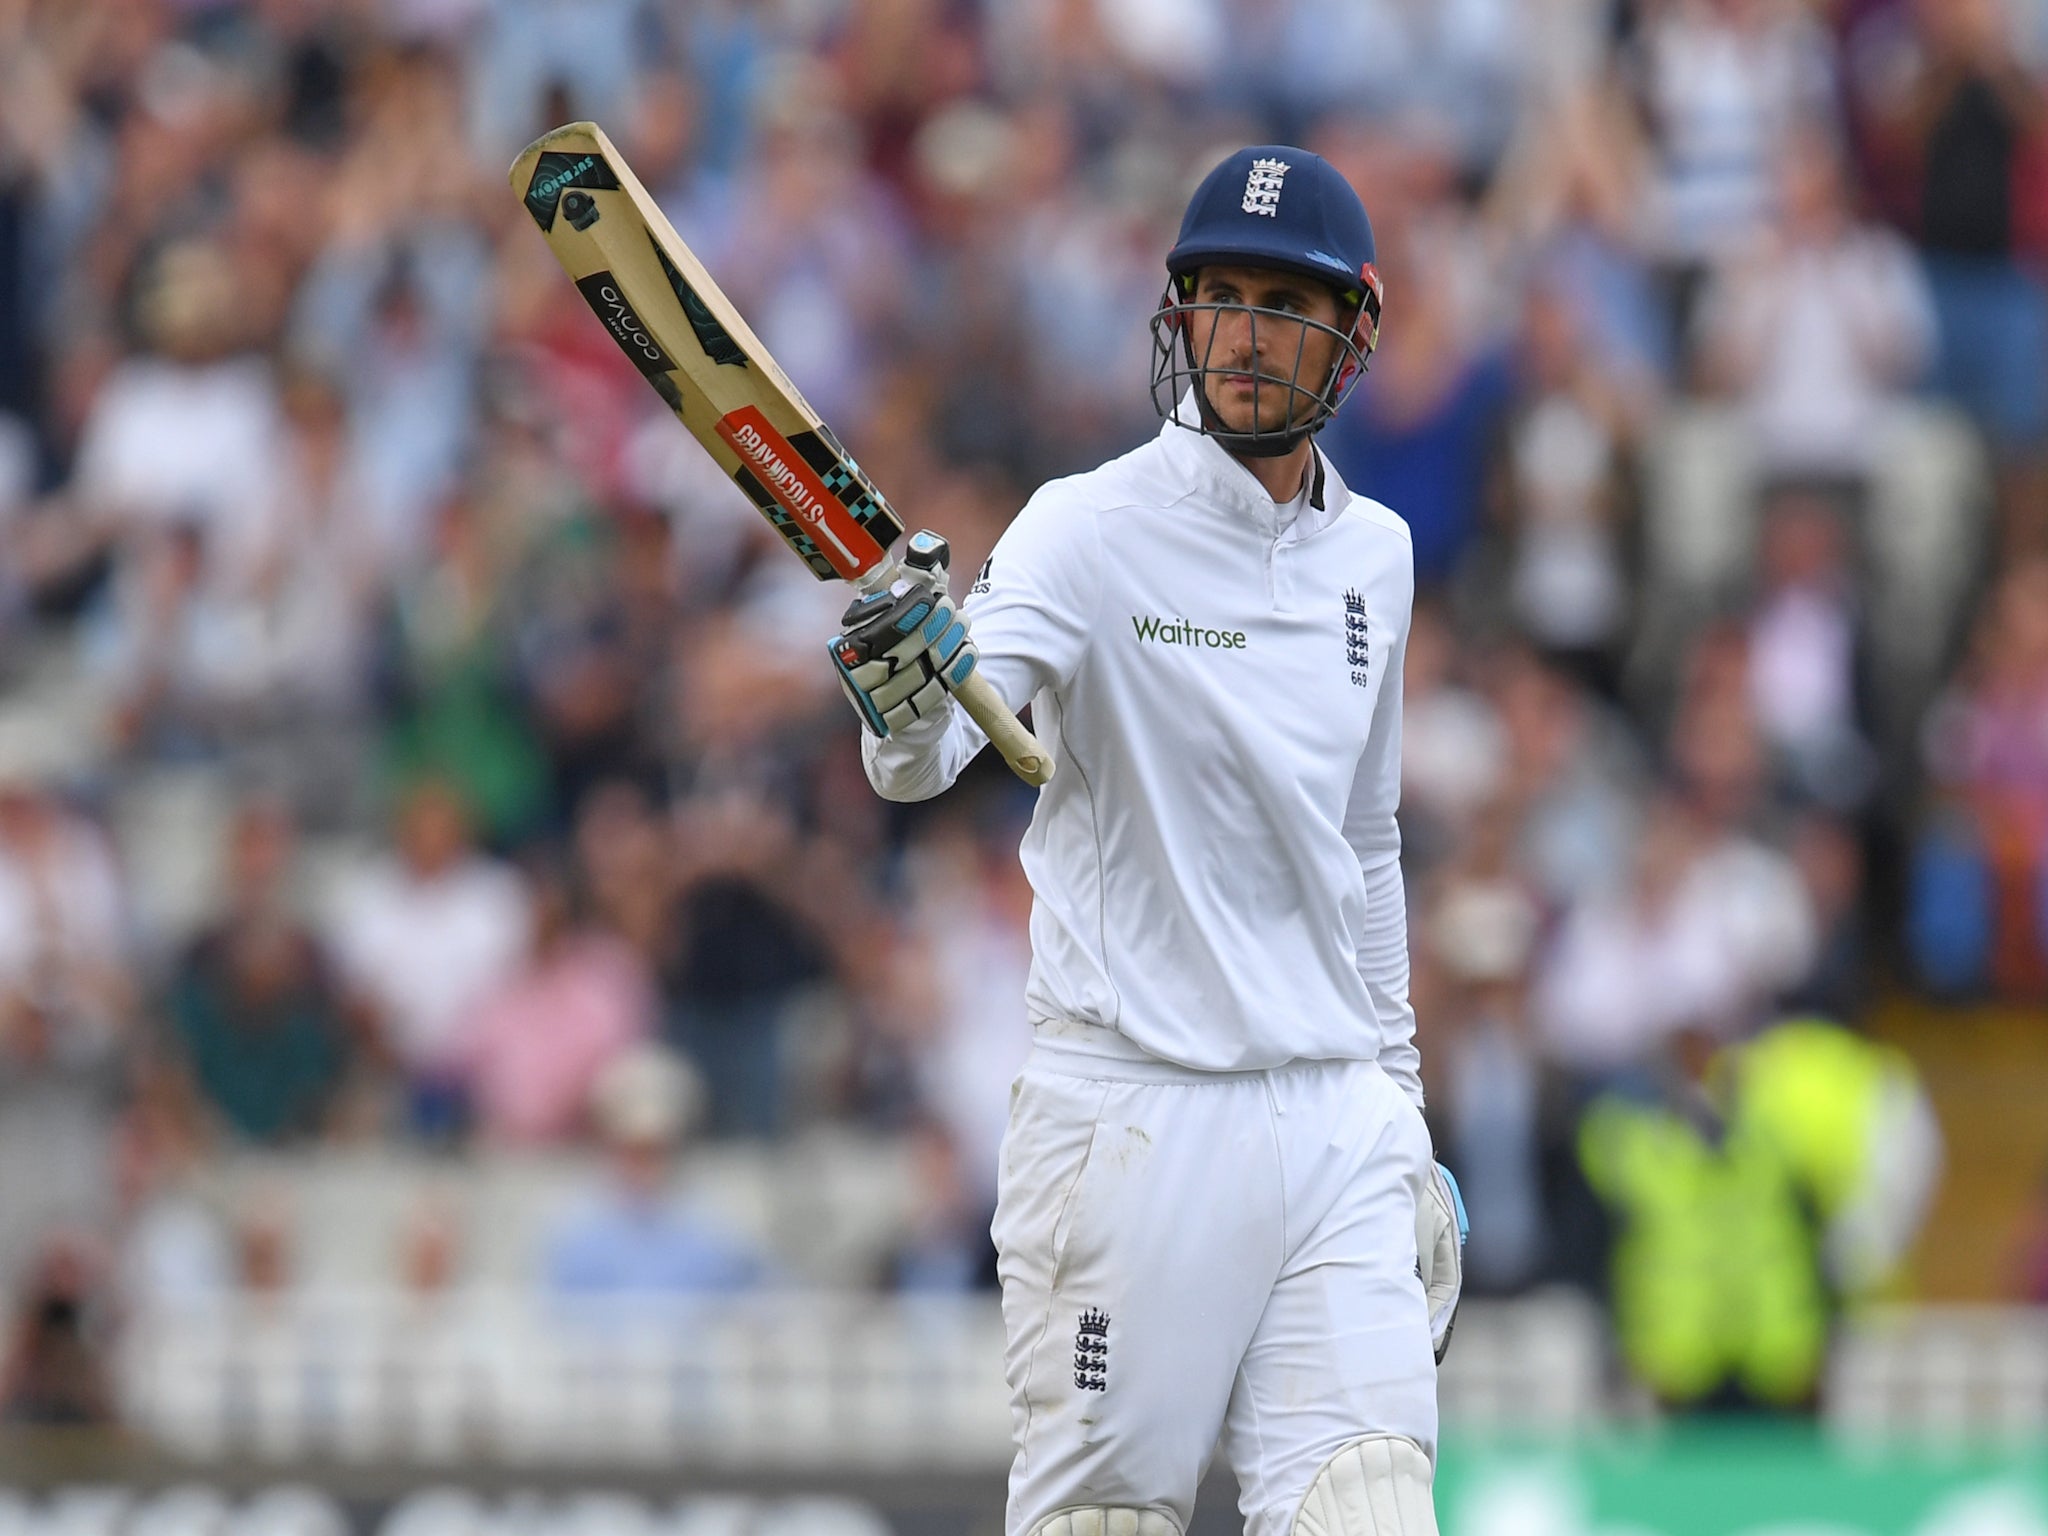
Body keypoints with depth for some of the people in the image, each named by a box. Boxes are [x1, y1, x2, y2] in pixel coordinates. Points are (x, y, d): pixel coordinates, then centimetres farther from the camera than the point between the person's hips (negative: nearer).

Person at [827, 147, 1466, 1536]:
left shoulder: (1375, 556, 11)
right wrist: (912, 704, -47)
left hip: (1338, 1123, 5)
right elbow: (923, 764, -23)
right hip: (1134, 1114, -5)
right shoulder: (1096, 528, -7)